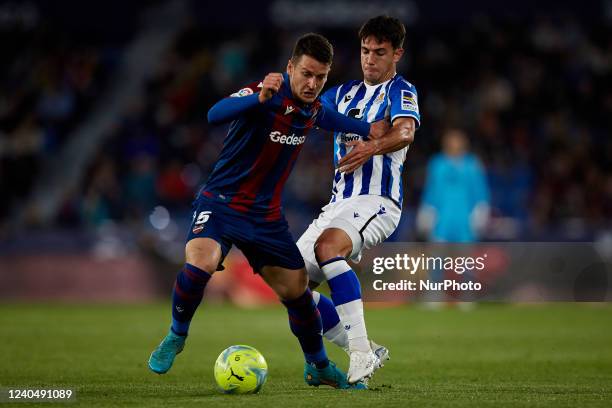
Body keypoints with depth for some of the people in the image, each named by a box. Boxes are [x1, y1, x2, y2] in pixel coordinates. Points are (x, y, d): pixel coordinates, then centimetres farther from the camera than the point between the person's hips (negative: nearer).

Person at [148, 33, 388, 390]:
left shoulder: (313, 107, 2)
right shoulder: (264, 95, -21)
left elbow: (328, 118, 29)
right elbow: (215, 115, -41)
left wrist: (368, 130, 19)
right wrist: (260, 98, -56)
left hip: (266, 214, 6)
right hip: (221, 201, -6)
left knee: (297, 290, 7)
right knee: (200, 263, -32)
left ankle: (319, 367, 31)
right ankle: (176, 337, -5)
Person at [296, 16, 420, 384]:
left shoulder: (401, 90, -2)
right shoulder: (345, 93, 20)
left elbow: (405, 133, -21)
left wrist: (373, 147, -42)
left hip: (377, 200, -8)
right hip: (340, 202, 8)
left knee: (328, 246, -36)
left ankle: (361, 350, -38)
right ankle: (363, 354, 7)